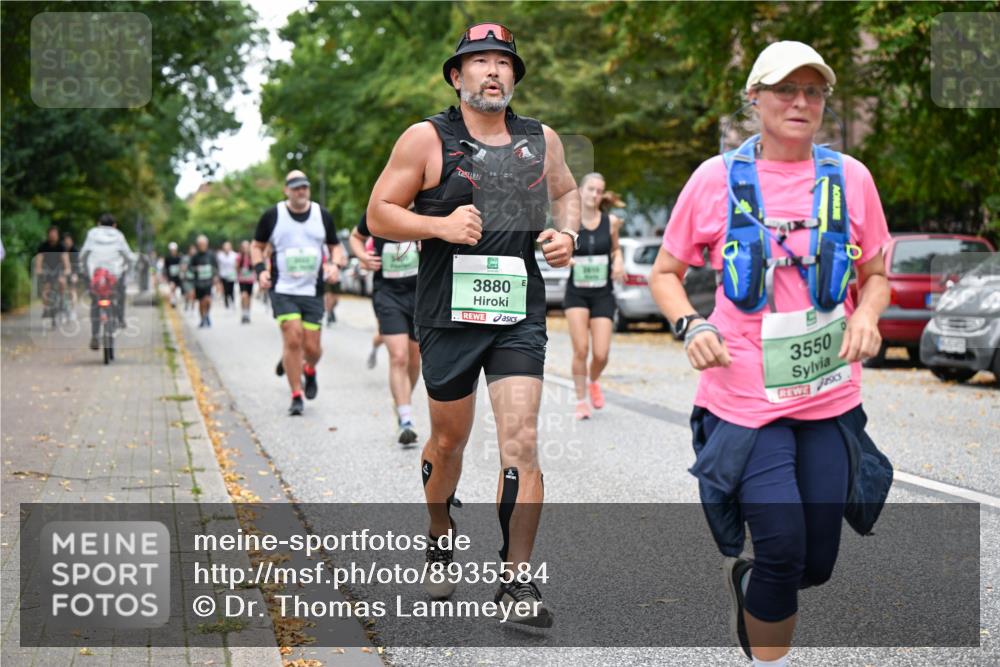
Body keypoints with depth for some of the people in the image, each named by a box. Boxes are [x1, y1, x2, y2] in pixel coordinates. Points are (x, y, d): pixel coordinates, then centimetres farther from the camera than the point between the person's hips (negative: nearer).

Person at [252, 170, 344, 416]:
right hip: (283, 290, -2)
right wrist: (260, 270, -6)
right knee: (293, 339, -15)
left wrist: (335, 264, -5)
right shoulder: (272, 216, 0)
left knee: (312, 347, 0)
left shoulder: (323, 215, 6)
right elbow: (257, 246, 11)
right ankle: (296, 396, -2)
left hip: (313, 291, 2)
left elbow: (335, 246, 16)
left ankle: (309, 371, 38)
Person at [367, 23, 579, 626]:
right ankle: (441, 538, 41)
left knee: (522, 443, -10)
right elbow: (379, 214, -1)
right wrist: (441, 224, -17)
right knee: (449, 440, 14)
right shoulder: (426, 140, -2)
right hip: (448, 314, -1)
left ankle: (517, 579, -2)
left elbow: (567, 193, 27)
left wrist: (567, 234, 6)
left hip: (520, 315, 1)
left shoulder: (541, 140, 8)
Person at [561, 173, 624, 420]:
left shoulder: (611, 221, -1)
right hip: (576, 293, -1)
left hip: (602, 294, 1)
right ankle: (581, 401, 8)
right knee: (581, 349, -10)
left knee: (601, 354, -5)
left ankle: (593, 382, 30)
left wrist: (618, 262, -6)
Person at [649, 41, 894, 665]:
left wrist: (867, 316, -7)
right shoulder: (717, 177, -2)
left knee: (816, 562, 7)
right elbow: (665, 272, 7)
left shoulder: (850, 176, 3)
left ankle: (744, 574, 42)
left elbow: (875, 274, 15)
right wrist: (690, 326, -12)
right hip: (745, 397, -3)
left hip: (830, 397, 3)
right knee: (783, 548, -11)